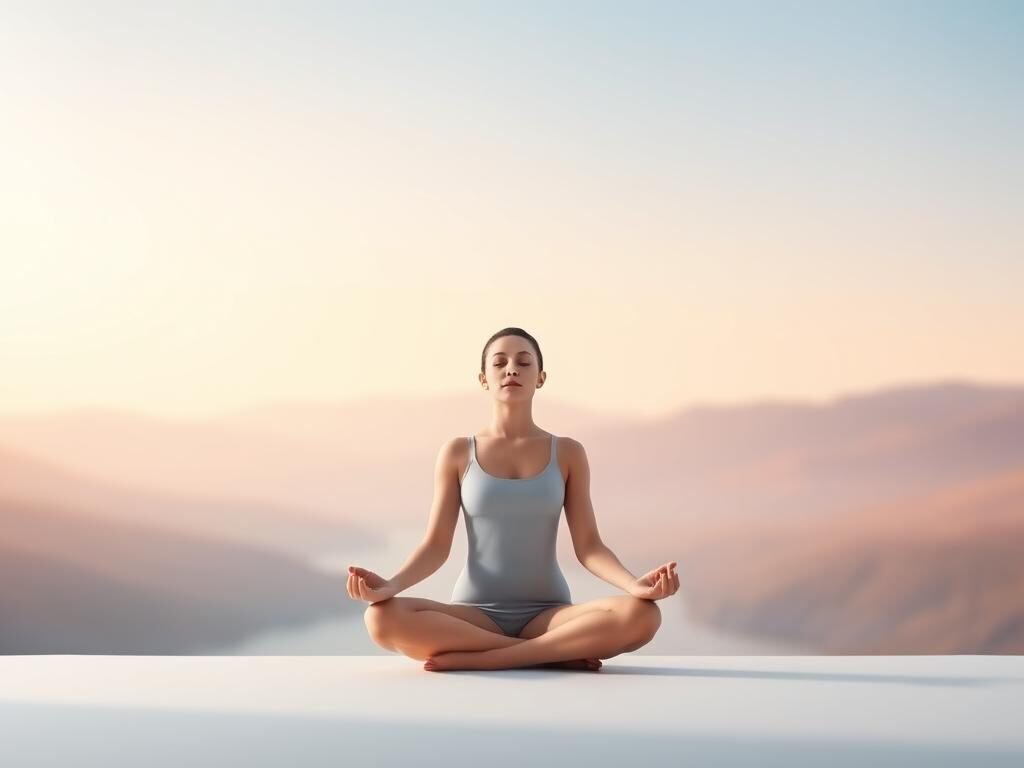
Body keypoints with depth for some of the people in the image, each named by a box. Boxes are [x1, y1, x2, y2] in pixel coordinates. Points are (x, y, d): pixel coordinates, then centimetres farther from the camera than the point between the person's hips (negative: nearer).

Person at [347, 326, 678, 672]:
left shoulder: (567, 452, 6)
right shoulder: (457, 453, 5)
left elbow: (588, 545, 1)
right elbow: (436, 545, 1)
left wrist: (635, 585, -21)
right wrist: (390, 586, -20)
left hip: (548, 615, 0)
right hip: (476, 614, 0)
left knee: (640, 616, -31)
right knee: (383, 618, -34)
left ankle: (473, 659, -25)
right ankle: (561, 652, -25)